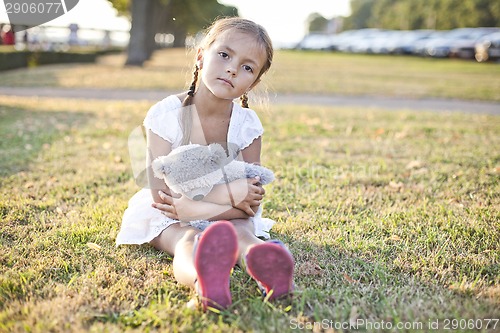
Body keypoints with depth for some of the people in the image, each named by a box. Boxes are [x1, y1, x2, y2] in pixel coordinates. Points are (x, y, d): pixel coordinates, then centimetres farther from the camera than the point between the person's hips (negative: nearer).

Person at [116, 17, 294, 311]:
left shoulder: (247, 125, -11)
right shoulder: (167, 114, -18)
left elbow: (250, 204, -13)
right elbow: (162, 193, -21)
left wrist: (190, 208, -27)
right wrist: (226, 193, -30)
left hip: (227, 214, 3)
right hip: (169, 218, -2)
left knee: (241, 232, -30)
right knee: (187, 240, -35)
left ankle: (266, 266, -64)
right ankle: (203, 278, -69)